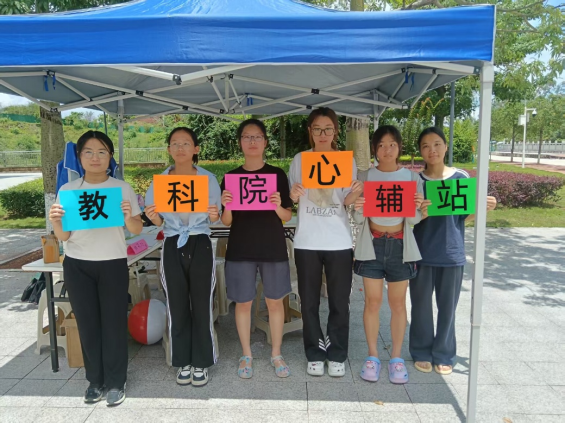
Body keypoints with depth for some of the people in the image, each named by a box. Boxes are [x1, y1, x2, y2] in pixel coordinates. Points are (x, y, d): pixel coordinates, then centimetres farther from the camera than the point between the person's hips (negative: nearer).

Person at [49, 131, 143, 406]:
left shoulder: (122, 189, -2)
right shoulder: (67, 190, 3)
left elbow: (137, 231, -2)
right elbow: (64, 237, 5)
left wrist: (128, 217, -23)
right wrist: (55, 222, -16)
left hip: (113, 263, -2)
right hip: (77, 265, 2)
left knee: (113, 322, 1)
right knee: (87, 323, 9)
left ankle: (115, 382, 16)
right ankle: (95, 380, 25)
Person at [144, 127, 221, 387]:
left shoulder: (208, 179, -1)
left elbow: (215, 220, 2)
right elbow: (158, 223, 7)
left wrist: (213, 215, -21)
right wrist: (152, 216, -15)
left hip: (200, 246, -1)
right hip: (172, 247, 2)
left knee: (201, 306, 4)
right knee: (177, 307, 8)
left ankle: (201, 363, 20)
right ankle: (183, 362, 25)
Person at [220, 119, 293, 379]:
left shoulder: (277, 175, 2)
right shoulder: (231, 177, 4)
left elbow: (288, 217, 2)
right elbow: (226, 222, 5)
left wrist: (278, 206, -19)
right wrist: (226, 206, -16)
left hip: (273, 248, 0)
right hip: (240, 249, 1)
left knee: (275, 301, 7)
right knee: (243, 302, 7)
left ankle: (276, 355, 24)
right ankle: (246, 356, 24)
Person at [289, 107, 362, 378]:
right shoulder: (299, 160, 4)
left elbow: (348, 203, 2)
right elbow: (291, 201, 6)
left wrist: (355, 195, -20)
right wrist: (293, 197, -16)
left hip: (339, 242, 0)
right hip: (307, 242, 0)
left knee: (339, 302, 6)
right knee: (309, 302, 8)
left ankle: (337, 355, 22)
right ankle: (315, 355, 23)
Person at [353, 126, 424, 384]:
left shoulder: (412, 177, 3)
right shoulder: (365, 177, 2)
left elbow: (414, 220, 1)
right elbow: (359, 219, 1)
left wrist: (417, 208, -21)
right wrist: (357, 209, -22)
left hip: (400, 245, 0)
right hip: (372, 244, 0)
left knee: (398, 302, 7)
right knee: (372, 301, 5)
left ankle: (396, 358, 21)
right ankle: (373, 356, 19)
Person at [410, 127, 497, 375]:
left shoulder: (462, 177, 0)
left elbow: (464, 218, 6)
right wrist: (419, 215, -23)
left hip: (452, 254, 1)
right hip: (422, 253, 0)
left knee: (447, 307, 10)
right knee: (421, 306, 8)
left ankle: (444, 355, 27)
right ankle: (422, 353, 25)